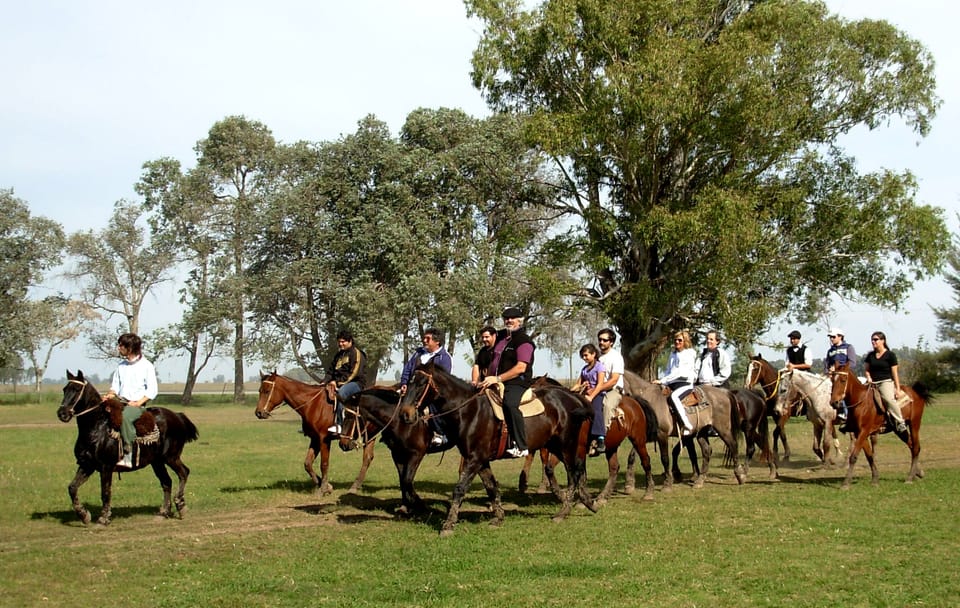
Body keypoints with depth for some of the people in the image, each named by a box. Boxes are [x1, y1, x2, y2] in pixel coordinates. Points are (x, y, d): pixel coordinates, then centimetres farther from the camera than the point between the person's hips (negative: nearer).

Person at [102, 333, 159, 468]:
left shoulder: (146, 366, -2)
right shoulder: (121, 366, 15)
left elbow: (152, 390, -6)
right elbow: (115, 386, 19)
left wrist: (138, 403, -17)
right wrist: (110, 395, -4)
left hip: (137, 404, -6)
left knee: (125, 416, -38)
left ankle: (128, 456, -36)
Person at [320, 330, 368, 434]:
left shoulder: (356, 353, -5)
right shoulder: (338, 355, 22)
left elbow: (354, 373, -15)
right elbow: (330, 370, 20)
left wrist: (338, 382, -21)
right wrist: (325, 382, 0)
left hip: (355, 383, -9)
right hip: (338, 384, 9)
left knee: (340, 393, -38)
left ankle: (338, 425, -45)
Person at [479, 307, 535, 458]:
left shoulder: (524, 341, -7)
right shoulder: (501, 337, 19)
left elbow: (521, 368, -17)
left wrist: (497, 379, -22)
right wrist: (489, 379, 15)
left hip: (517, 384, -10)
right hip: (497, 383, 10)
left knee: (510, 403, -36)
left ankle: (521, 447, -37)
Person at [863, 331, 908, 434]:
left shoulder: (890, 355, 0)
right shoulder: (870, 355, 13)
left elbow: (895, 373, -1)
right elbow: (866, 369, 21)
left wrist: (898, 389, -5)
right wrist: (868, 377, -1)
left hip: (886, 382, -6)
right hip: (873, 383, 6)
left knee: (888, 398, -33)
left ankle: (900, 422, -26)